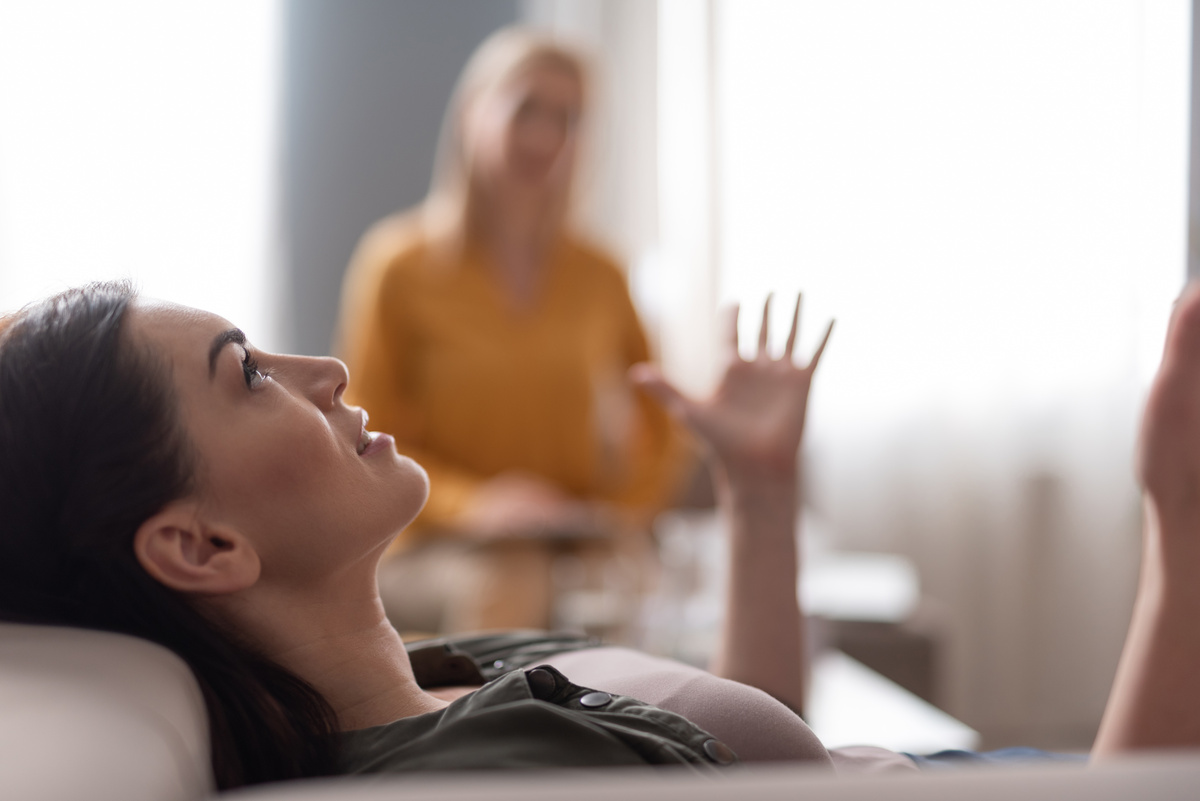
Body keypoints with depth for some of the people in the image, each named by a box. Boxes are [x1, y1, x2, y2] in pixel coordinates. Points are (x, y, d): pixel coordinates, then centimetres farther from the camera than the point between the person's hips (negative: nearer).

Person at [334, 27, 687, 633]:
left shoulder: (598, 277, 11)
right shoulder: (398, 264, 2)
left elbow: (657, 426, 15)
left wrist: (626, 510, -6)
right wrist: (469, 503, -17)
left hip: (580, 547, 3)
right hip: (433, 550, -3)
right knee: (505, 585, -37)